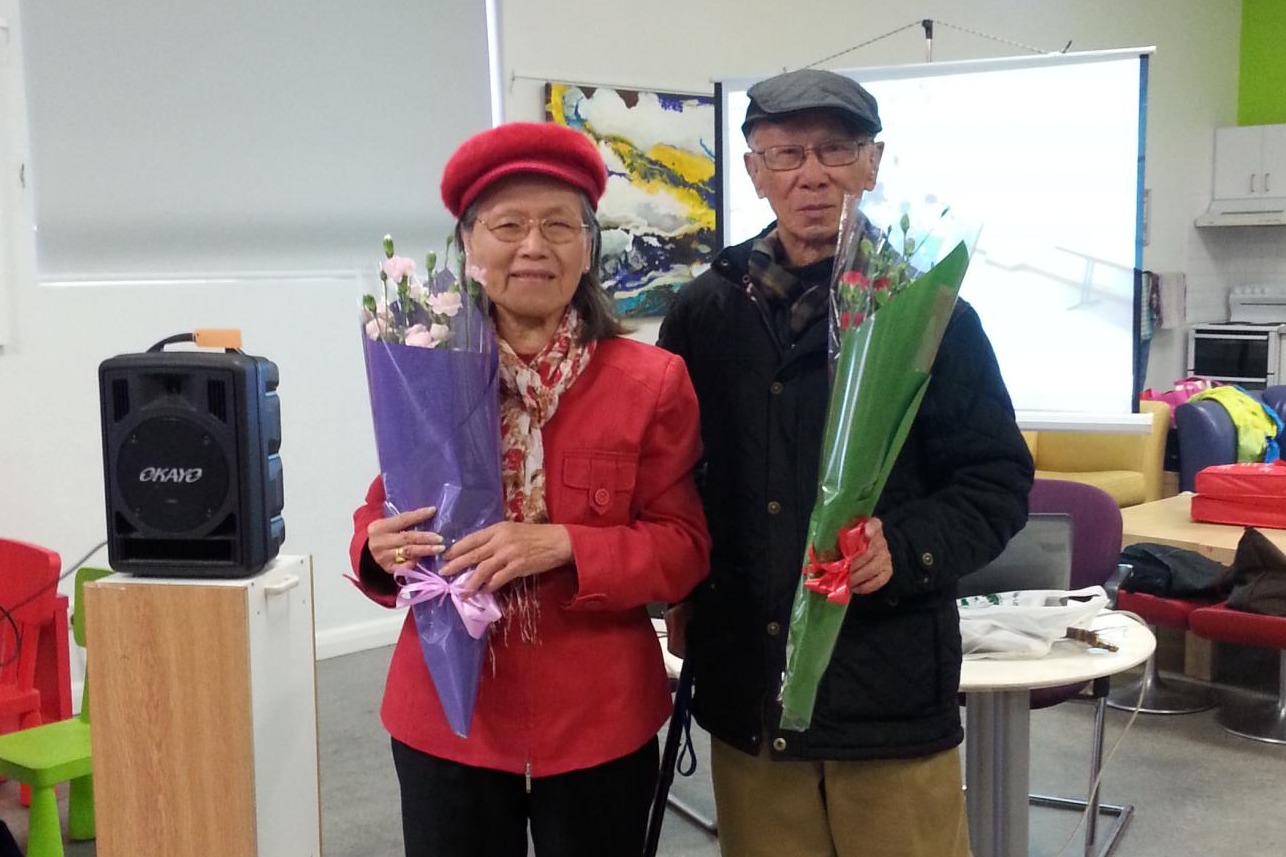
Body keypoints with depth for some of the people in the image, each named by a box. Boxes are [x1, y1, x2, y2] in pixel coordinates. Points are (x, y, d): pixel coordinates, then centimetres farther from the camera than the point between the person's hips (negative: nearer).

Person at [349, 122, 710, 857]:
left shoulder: (652, 379, -4)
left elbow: (685, 548, -6)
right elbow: (383, 512, 8)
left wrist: (564, 547, -21)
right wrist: (380, 548, -15)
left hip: (597, 722, -1)